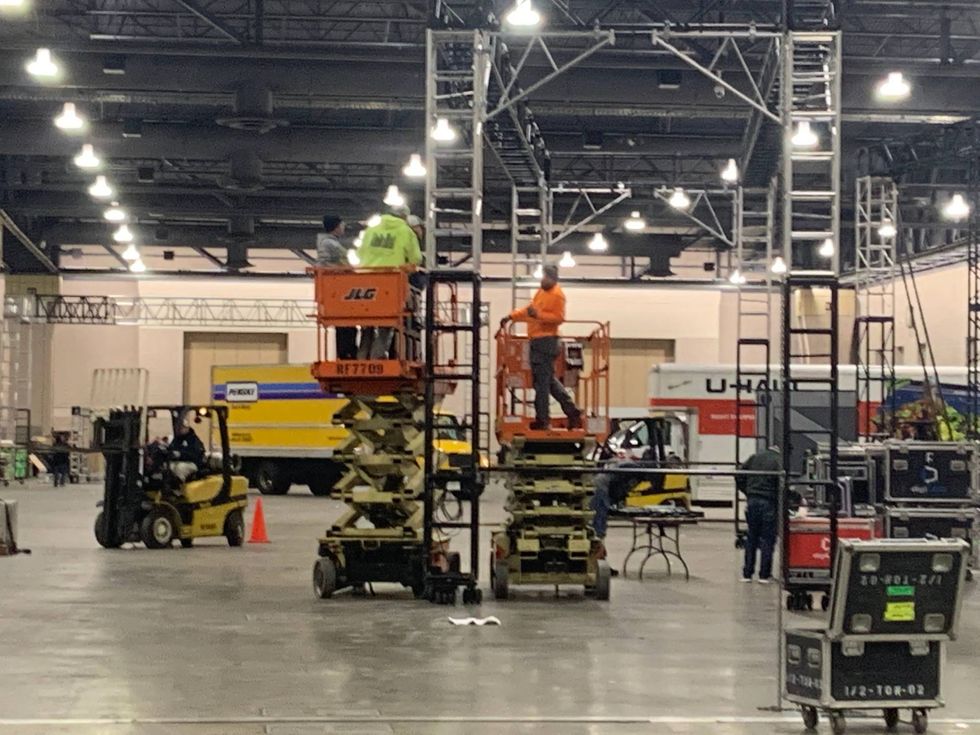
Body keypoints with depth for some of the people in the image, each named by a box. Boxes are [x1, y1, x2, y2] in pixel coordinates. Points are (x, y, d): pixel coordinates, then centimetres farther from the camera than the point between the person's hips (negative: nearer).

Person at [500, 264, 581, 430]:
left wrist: (538, 314, -26)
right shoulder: (542, 292, 19)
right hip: (538, 342, 10)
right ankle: (572, 412, 16)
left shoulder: (557, 295, -10)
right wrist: (511, 316, 20)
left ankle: (542, 419, -1)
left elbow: (559, 317, -20)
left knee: (542, 382, -6)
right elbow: (529, 310, 28)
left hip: (546, 341, -10)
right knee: (549, 380, 14)